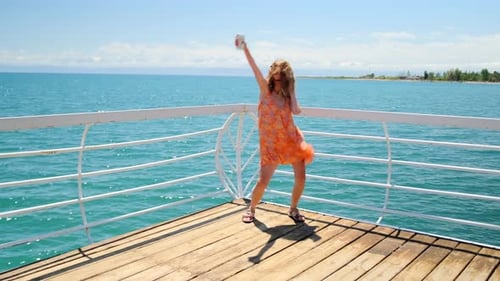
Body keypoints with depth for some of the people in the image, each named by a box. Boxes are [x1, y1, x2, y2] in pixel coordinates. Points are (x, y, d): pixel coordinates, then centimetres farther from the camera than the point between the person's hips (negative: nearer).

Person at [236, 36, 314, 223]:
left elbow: (296, 111, -12)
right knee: (263, 180, -7)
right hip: (271, 142, -3)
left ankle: (293, 209, 24)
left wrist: (290, 91, -7)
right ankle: (251, 209, 20)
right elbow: (255, 69, -18)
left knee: (301, 177, -1)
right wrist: (245, 49, -31)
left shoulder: (288, 94, 7)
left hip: (291, 139, 3)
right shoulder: (266, 89, -3)